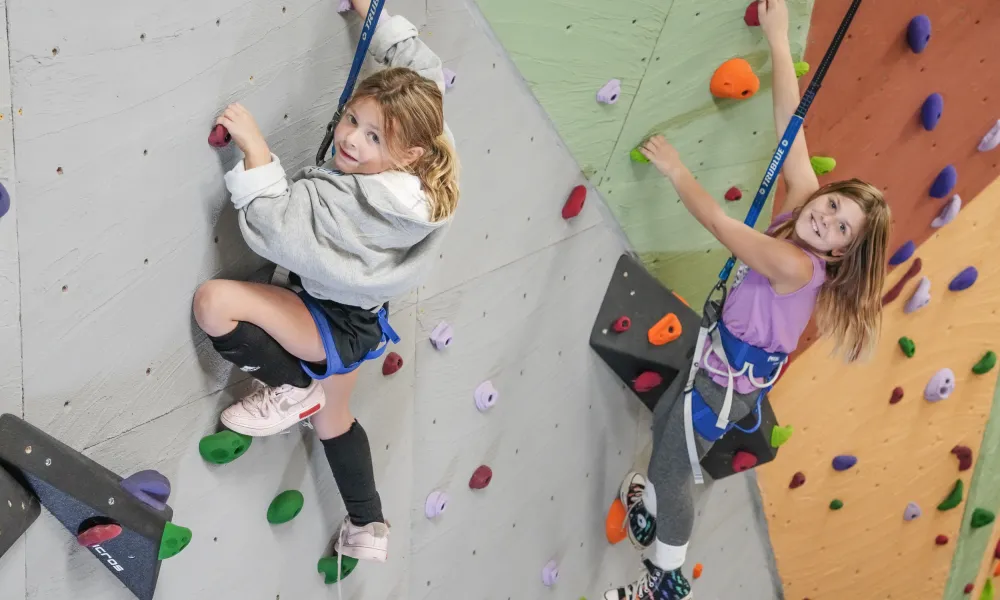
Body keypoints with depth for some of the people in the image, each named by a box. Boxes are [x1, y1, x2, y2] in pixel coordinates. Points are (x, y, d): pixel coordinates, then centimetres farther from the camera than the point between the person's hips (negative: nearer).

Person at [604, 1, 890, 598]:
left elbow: (717, 221, -32)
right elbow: (791, 123, -13)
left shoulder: (796, 267, -34)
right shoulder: (804, 195, -13)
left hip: (727, 381, -9)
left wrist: (675, 168, -19)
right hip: (721, 357, 9)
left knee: (670, 469, 8)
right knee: (665, 422, 30)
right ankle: (653, 506, 55)